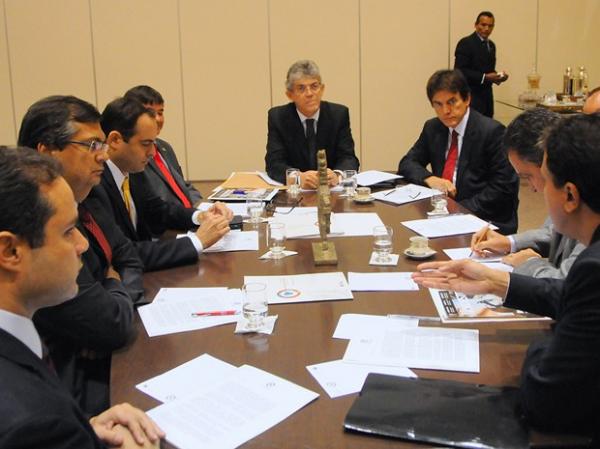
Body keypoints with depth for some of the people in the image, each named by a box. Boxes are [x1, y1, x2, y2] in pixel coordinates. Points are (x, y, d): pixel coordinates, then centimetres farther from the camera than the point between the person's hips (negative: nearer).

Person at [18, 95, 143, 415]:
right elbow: (113, 327, -24)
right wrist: (118, 288, -2)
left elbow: (129, 260, 18)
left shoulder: (92, 205, 3)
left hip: (111, 358, 8)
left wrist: (116, 296, -4)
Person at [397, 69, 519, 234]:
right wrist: (429, 178, -10)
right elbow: (407, 164, 12)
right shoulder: (432, 128, 10)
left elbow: (503, 188, -11)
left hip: (486, 221, -5)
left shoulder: (492, 131, -9)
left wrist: (461, 208, -18)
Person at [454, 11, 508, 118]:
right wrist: (484, 77, -21)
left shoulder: (491, 45, 16)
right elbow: (459, 71, -16)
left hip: (487, 96, 8)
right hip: (470, 96, -8)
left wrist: (497, 76, 1)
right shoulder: (465, 43, -9)